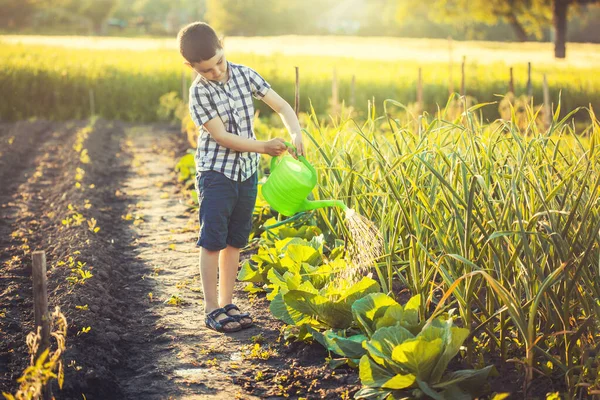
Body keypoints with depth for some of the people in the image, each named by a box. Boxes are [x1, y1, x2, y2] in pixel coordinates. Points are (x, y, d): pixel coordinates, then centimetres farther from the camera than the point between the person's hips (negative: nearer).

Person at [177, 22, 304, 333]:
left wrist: (296, 134, -19)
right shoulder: (200, 92, -14)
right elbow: (222, 137, -18)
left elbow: (282, 106, -1)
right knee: (213, 241, -1)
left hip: (247, 171, 5)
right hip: (216, 173, -5)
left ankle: (227, 303, 21)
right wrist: (264, 147, -22)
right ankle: (212, 309, 7)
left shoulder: (245, 75, -2)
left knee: (235, 241, 12)